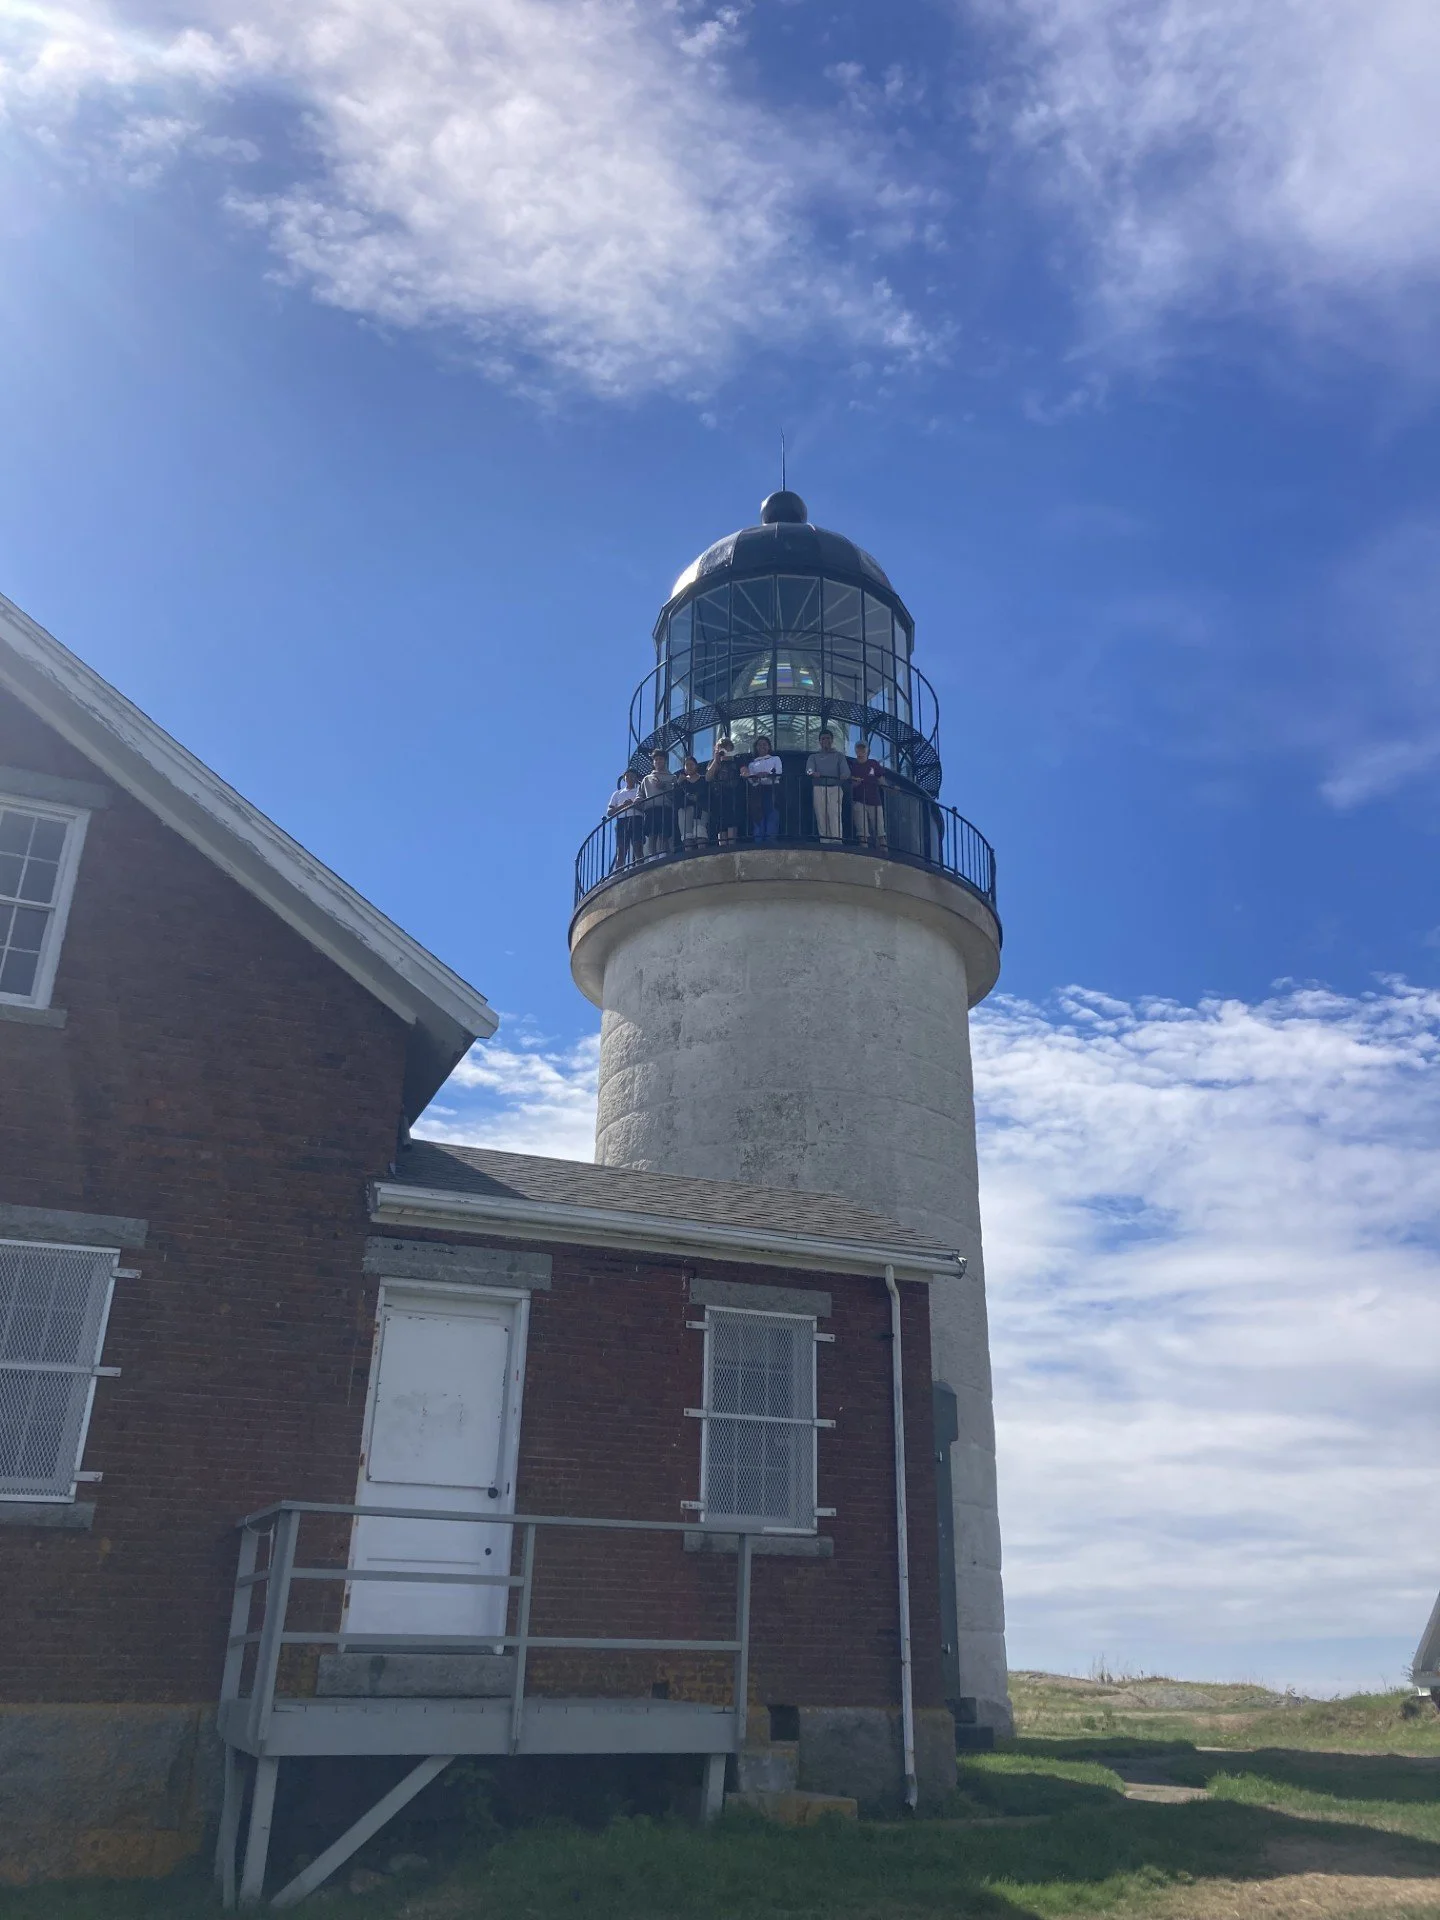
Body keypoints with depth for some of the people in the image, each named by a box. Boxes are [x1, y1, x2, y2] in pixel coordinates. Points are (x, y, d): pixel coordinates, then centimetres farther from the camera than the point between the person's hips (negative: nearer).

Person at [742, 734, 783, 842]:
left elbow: (778, 774, -1)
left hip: (772, 790, -2)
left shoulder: (775, 759, 17)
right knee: (758, 820, -4)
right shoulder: (752, 762, 21)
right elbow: (750, 779, 6)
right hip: (757, 792, 2)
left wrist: (767, 774, -19)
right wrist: (755, 776, -17)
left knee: (772, 818, -11)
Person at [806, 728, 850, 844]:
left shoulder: (839, 756, 20)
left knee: (835, 813, -17)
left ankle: (836, 840, -26)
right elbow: (809, 769, 1)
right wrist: (813, 773, -24)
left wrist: (844, 776, -23)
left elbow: (845, 771, 3)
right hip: (819, 788, 2)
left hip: (835, 788, -2)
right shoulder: (814, 757, 23)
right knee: (821, 816, -7)